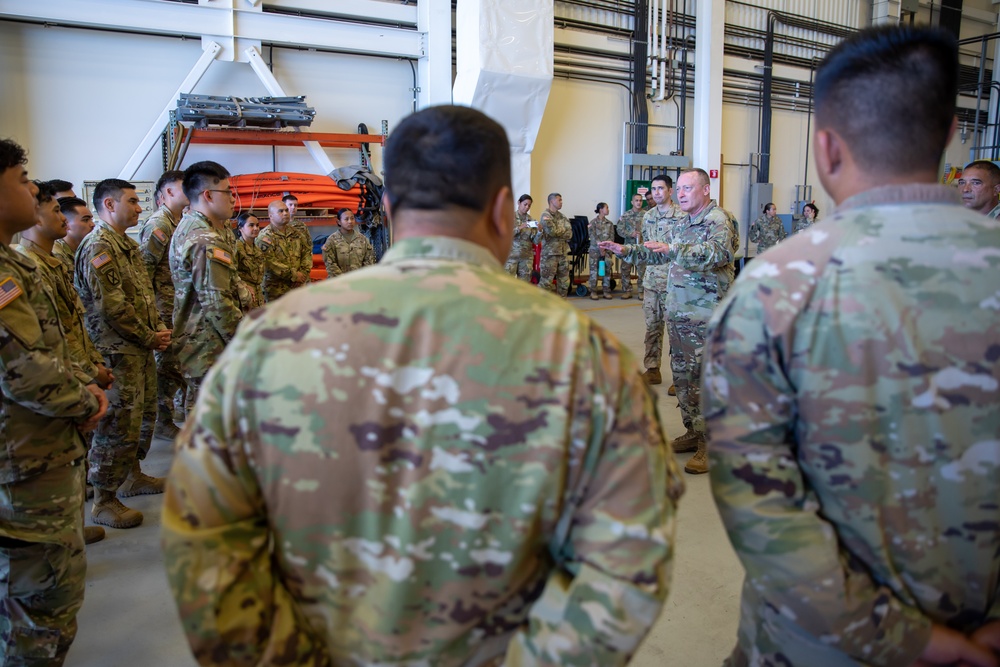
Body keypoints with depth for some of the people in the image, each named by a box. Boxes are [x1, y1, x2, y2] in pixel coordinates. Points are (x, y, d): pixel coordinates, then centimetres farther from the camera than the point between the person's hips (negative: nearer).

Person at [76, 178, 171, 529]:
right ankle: (104, 501, 7)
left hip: (141, 348, 10)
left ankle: (132, 475, 36)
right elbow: (113, 306, -21)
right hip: (118, 351, -10)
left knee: (144, 414, 19)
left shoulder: (128, 245, 15)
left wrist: (160, 329, 3)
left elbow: (146, 294, 18)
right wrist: (150, 339, -13)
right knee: (119, 424, -4)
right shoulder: (98, 247, -15)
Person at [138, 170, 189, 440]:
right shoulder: (158, 223, -15)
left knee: (179, 361, 17)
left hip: (182, 308, 9)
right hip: (166, 309, -9)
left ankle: (180, 408, 31)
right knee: (166, 364, 0)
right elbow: (143, 268, -20)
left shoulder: (178, 223, 13)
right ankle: (163, 422, 12)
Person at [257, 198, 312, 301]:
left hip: (299, 286, 6)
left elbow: (307, 251, 15)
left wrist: (304, 272, -2)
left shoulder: (295, 233, 16)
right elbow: (270, 262, -17)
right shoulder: (265, 236, -6)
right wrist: (293, 275, -15)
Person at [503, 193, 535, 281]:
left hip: (527, 256, 3)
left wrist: (539, 231, -15)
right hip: (511, 255, -3)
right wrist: (520, 228, -20)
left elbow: (535, 241, 4)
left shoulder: (531, 219, 8)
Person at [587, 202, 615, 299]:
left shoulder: (609, 223, 10)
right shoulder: (593, 222, -1)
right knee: (594, 270, -2)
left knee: (607, 270, 3)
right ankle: (593, 291, 3)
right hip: (595, 249, -4)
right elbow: (593, 236, -9)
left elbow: (612, 237, 3)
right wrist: (600, 247, -16)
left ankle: (606, 291, 9)